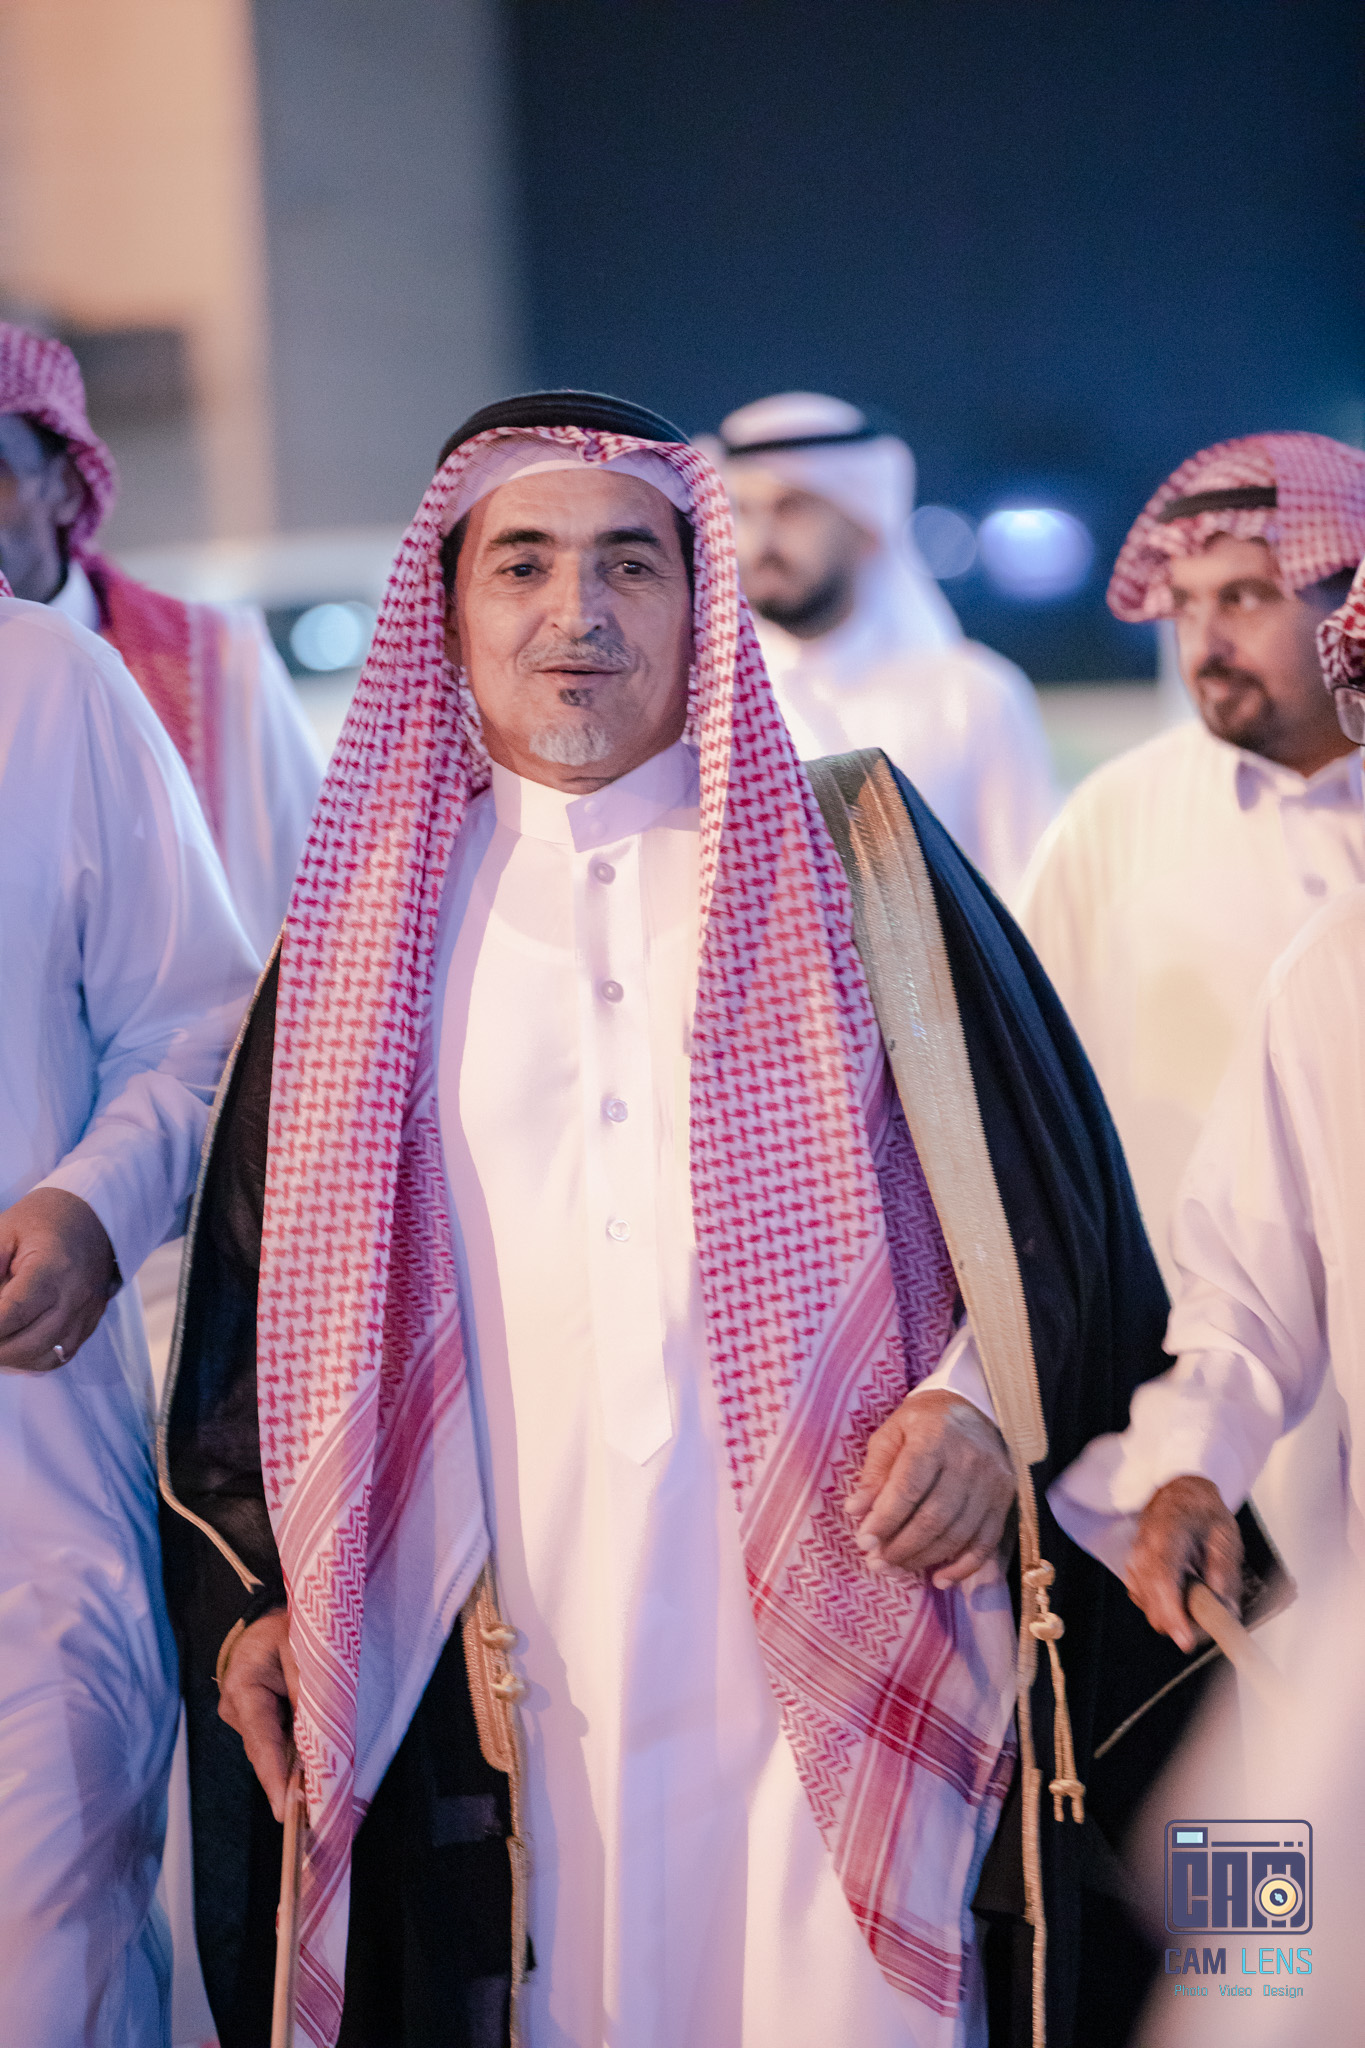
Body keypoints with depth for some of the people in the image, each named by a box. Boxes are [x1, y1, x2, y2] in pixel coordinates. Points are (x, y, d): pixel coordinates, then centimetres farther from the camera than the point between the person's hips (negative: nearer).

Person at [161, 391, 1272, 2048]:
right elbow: (277, 1268, 13)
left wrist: (984, 1403, -11)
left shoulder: (855, 859, 6)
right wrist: (264, 1586, 6)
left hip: (841, 1621, -1)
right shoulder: (375, 919, 11)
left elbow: (1055, 1186, 5)